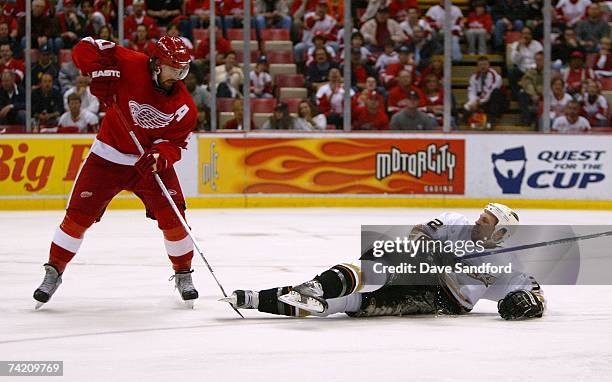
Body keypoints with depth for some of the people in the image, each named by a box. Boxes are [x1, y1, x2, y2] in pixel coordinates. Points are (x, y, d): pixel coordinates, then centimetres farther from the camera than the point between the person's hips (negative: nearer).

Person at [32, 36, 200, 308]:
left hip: (152, 159, 1)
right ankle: (53, 271, 8)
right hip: (109, 155, -1)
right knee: (79, 213, -5)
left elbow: (174, 143, -12)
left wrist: (158, 157, -33)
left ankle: (183, 275, 9)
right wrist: (101, 74, -34)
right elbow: (85, 48, -18)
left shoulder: (185, 107, -13)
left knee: (171, 216, -10)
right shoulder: (130, 66, -20)